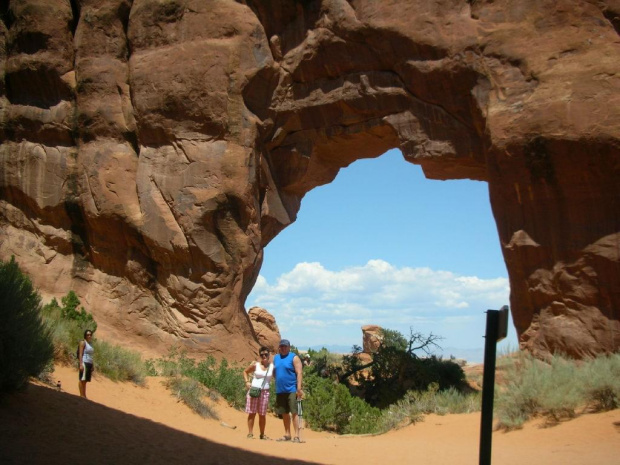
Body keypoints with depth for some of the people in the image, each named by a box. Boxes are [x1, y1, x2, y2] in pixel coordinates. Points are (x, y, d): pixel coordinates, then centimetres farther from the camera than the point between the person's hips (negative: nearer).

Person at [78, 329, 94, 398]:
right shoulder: (83, 343, -3)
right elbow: (80, 354, -10)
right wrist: (81, 364, -19)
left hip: (90, 364, 7)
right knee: (82, 380, -7)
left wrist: (92, 366, 17)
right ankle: (82, 395, -8)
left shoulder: (90, 344, 19)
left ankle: (84, 395, 8)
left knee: (85, 380, 7)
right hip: (84, 362, -7)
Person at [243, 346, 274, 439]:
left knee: (262, 414, 7)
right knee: (252, 413, 0)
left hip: (265, 392, 1)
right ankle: (250, 433, 6)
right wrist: (247, 382, -1)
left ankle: (262, 434, 17)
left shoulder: (272, 366, 3)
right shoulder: (255, 365, 1)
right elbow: (245, 372, 13)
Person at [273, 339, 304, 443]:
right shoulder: (276, 358, 15)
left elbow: (299, 373, -9)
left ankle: (297, 436, -7)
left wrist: (299, 388, -17)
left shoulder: (294, 357, -3)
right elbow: (274, 373, 23)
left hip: (292, 390, -6)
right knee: (284, 413, 11)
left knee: (294, 413, -7)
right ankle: (287, 435, 19)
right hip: (280, 390, 6)